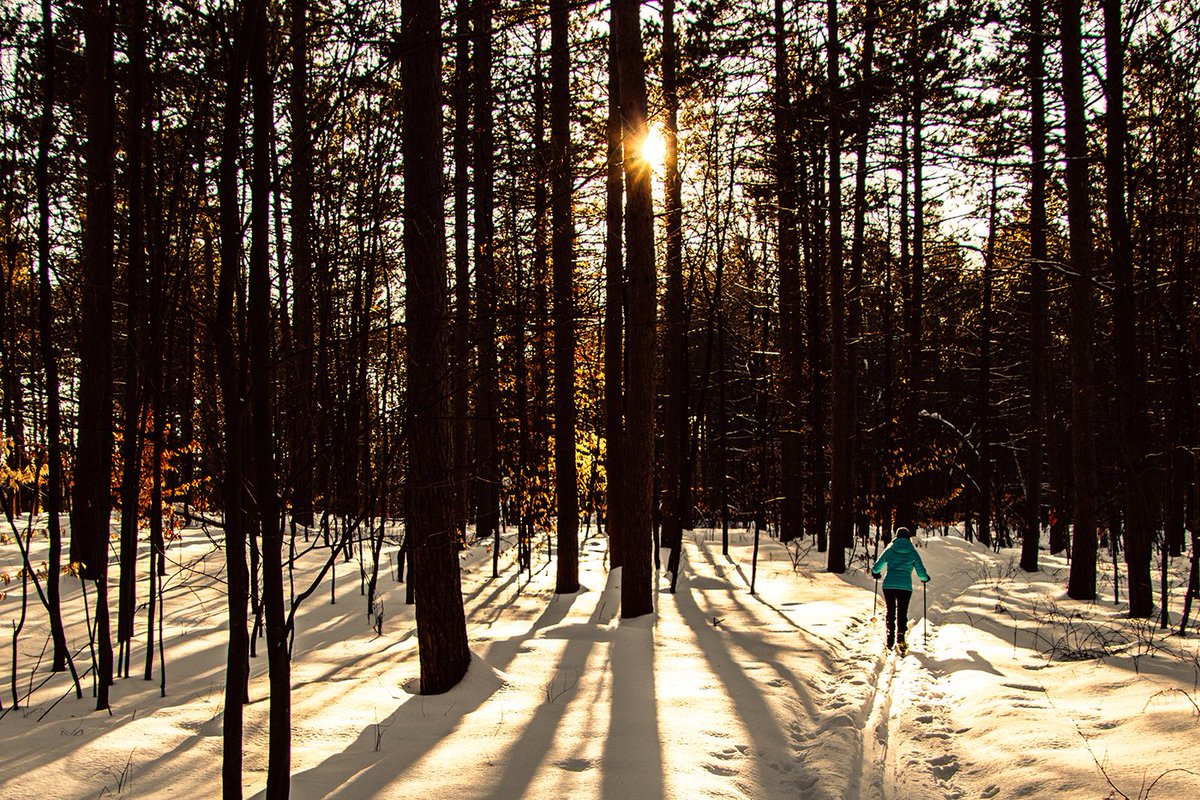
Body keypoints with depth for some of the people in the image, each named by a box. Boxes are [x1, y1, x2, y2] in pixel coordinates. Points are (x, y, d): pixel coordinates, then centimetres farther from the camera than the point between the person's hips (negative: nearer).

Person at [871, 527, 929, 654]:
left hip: (889, 585, 1)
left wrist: (875, 573, 31)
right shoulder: (913, 553, 4)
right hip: (905, 586, -1)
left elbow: (876, 567, 8)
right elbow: (921, 572, 4)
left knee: (890, 611, 14)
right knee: (902, 613, 3)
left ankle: (890, 640, 13)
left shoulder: (890, 550, 5)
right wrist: (925, 578, 27)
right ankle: (900, 638, -16)